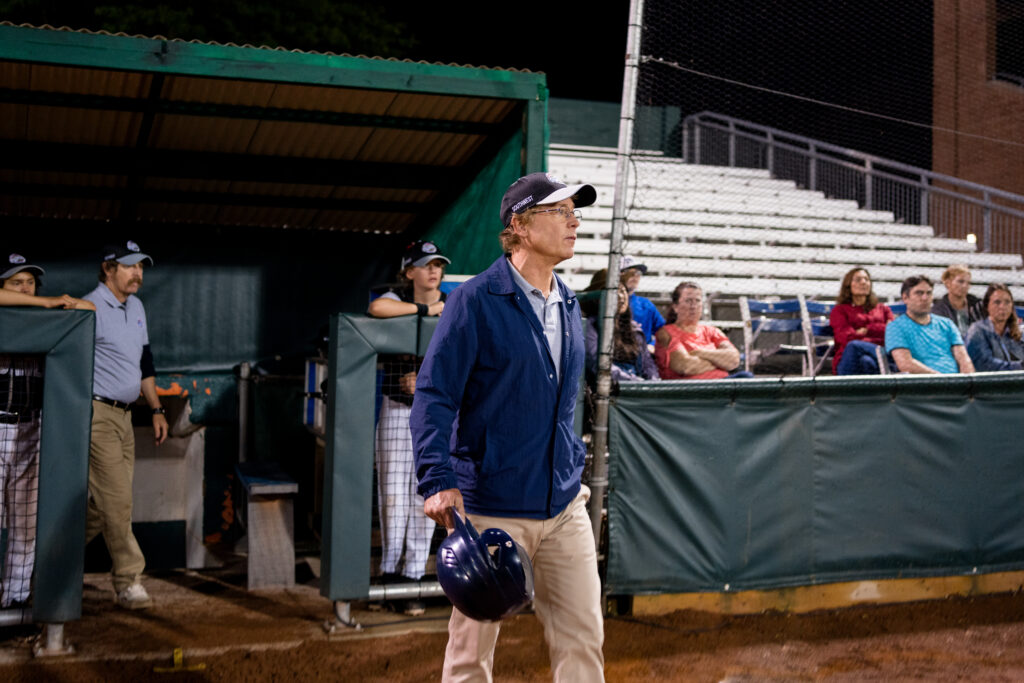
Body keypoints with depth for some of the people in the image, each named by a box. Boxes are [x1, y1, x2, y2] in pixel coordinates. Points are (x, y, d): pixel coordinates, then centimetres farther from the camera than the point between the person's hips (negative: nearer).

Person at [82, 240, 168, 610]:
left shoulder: (136, 307, 16)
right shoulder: (91, 308, -11)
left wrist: (156, 409, 21)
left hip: (123, 415, 8)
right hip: (97, 413, -8)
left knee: (103, 501, 10)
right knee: (117, 500, -8)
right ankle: (128, 583, -2)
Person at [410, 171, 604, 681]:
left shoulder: (568, 305, 12)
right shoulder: (476, 300, -10)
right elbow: (433, 396, -13)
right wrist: (438, 481, -22)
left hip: (564, 506, 6)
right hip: (490, 509, -6)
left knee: (583, 638, 6)